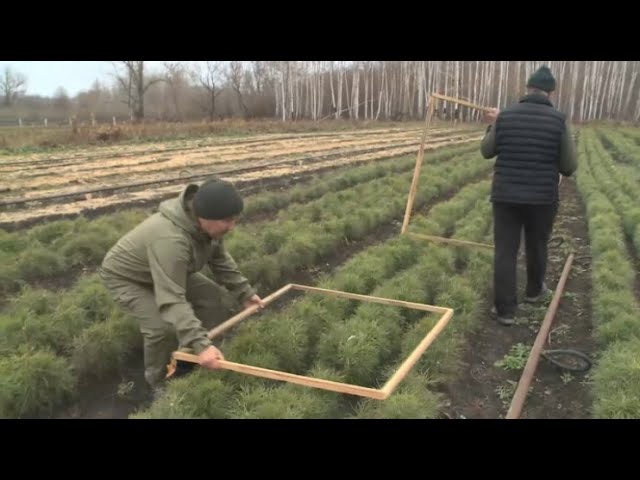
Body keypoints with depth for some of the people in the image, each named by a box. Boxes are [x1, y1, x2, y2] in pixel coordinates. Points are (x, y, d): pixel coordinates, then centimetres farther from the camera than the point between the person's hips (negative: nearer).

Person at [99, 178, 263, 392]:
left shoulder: (207, 224, -17)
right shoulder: (170, 239, -44)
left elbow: (220, 260, 2)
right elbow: (171, 301, -46)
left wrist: (244, 292, 1)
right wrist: (201, 345, -50)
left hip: (170, 272, 8)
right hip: (126, 276, -8)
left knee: (218, 300, 1)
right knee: (163, 328, -27)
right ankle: (159, 382, 2)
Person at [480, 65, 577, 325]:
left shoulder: (505, 116, -4)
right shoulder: (559, 120, -8)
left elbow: (486, 151, 11)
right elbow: (569, 167, -5)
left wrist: (493, 126, 26)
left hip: (505, 196, 0)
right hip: (542, 197, 0)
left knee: (505, 251, 4)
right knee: (537, 247, 21)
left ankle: (505, 309, 5)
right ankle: (534, 290, 43)